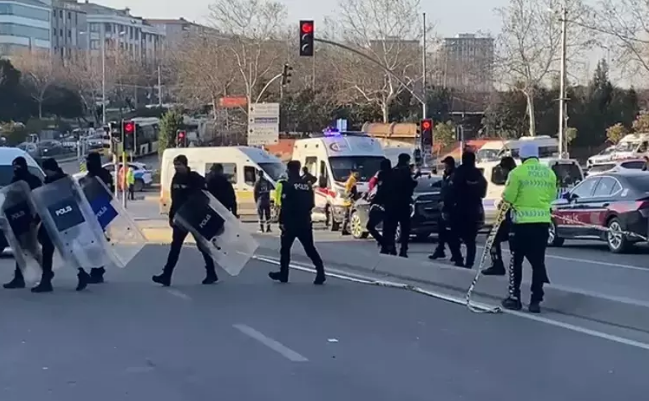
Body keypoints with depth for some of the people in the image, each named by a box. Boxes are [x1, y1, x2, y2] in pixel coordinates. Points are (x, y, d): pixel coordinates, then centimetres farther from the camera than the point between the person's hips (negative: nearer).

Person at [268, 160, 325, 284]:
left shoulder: (288, 185, -11)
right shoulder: (307, 185, 9)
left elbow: (285, 206, -16)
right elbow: (311, 204, 13)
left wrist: (282, 221, -11)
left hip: (291, 223, -5)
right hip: (305, 222, 5)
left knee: (285, 248, 10)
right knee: (310, 248, 6)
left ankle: (283, 274, 17)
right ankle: (320, 271, -9)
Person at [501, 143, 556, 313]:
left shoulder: (518, 172, -9)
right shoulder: (549, 173, 6)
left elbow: (508, 197, -8)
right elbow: (552, 196, 12)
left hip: (522, 222, -4)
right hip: (542, 222, 4)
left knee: (516, 261, 9)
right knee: (538, 261, 8)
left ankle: (514, 298, 11)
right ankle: (536, 300, 6)